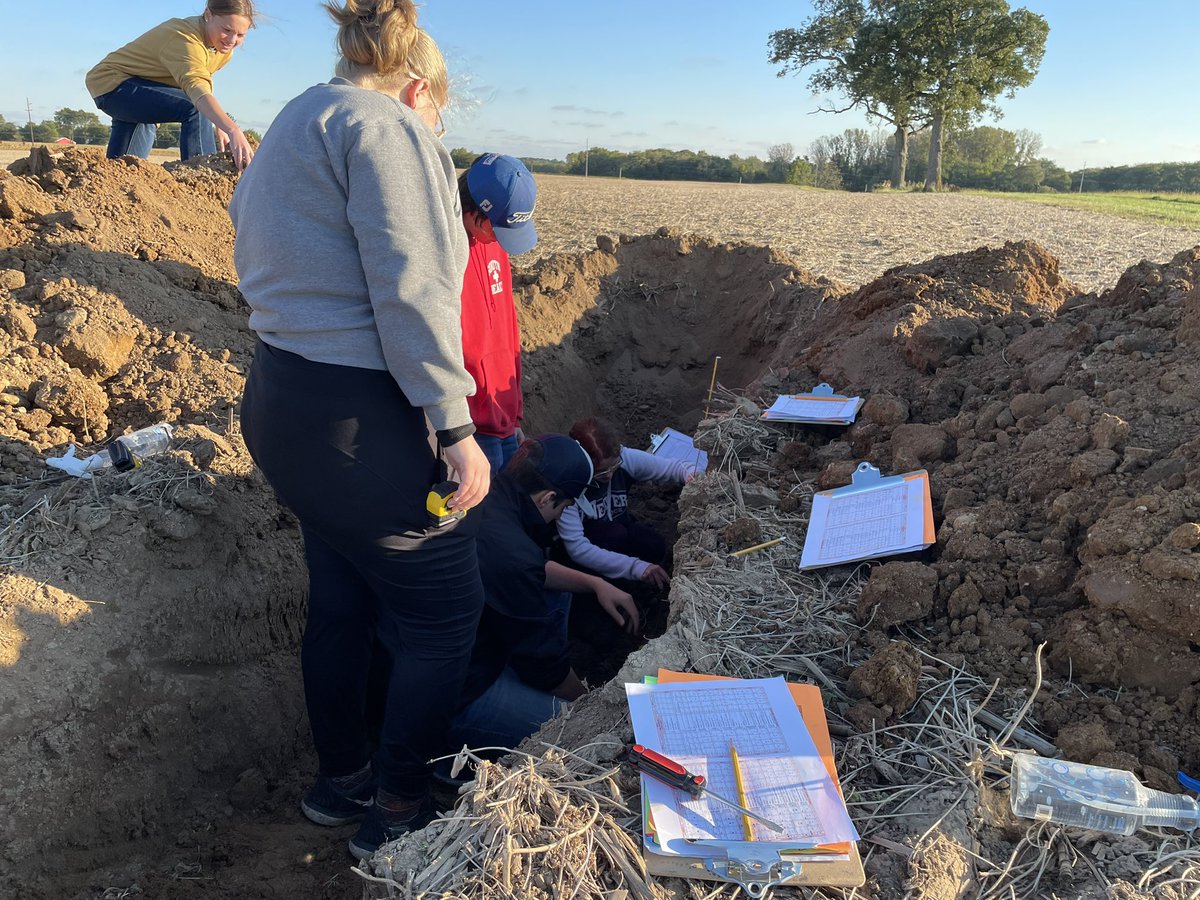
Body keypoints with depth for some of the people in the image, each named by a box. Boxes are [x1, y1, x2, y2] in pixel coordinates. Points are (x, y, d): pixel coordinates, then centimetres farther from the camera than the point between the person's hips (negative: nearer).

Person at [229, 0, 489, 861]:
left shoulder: (287, 132, 20)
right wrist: (456, 428, -18)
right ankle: (397, 813, 22)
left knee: (342, 602, 23)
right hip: (356, 421, -10)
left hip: (280, 400, 10)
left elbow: (268, 266, 18)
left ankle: (340, 780, 40)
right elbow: (410, 291, -20)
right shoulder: (387, 127, -9)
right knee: (443, 615, 6)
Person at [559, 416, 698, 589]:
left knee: (655, 547, -23)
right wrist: (635, 567, -44)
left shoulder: (624, 457, -21)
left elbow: (673, 466, -10)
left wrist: (692, 475, -35)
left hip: (619, 531, 5)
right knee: (615, 535, -32)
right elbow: (577, 549, -36)